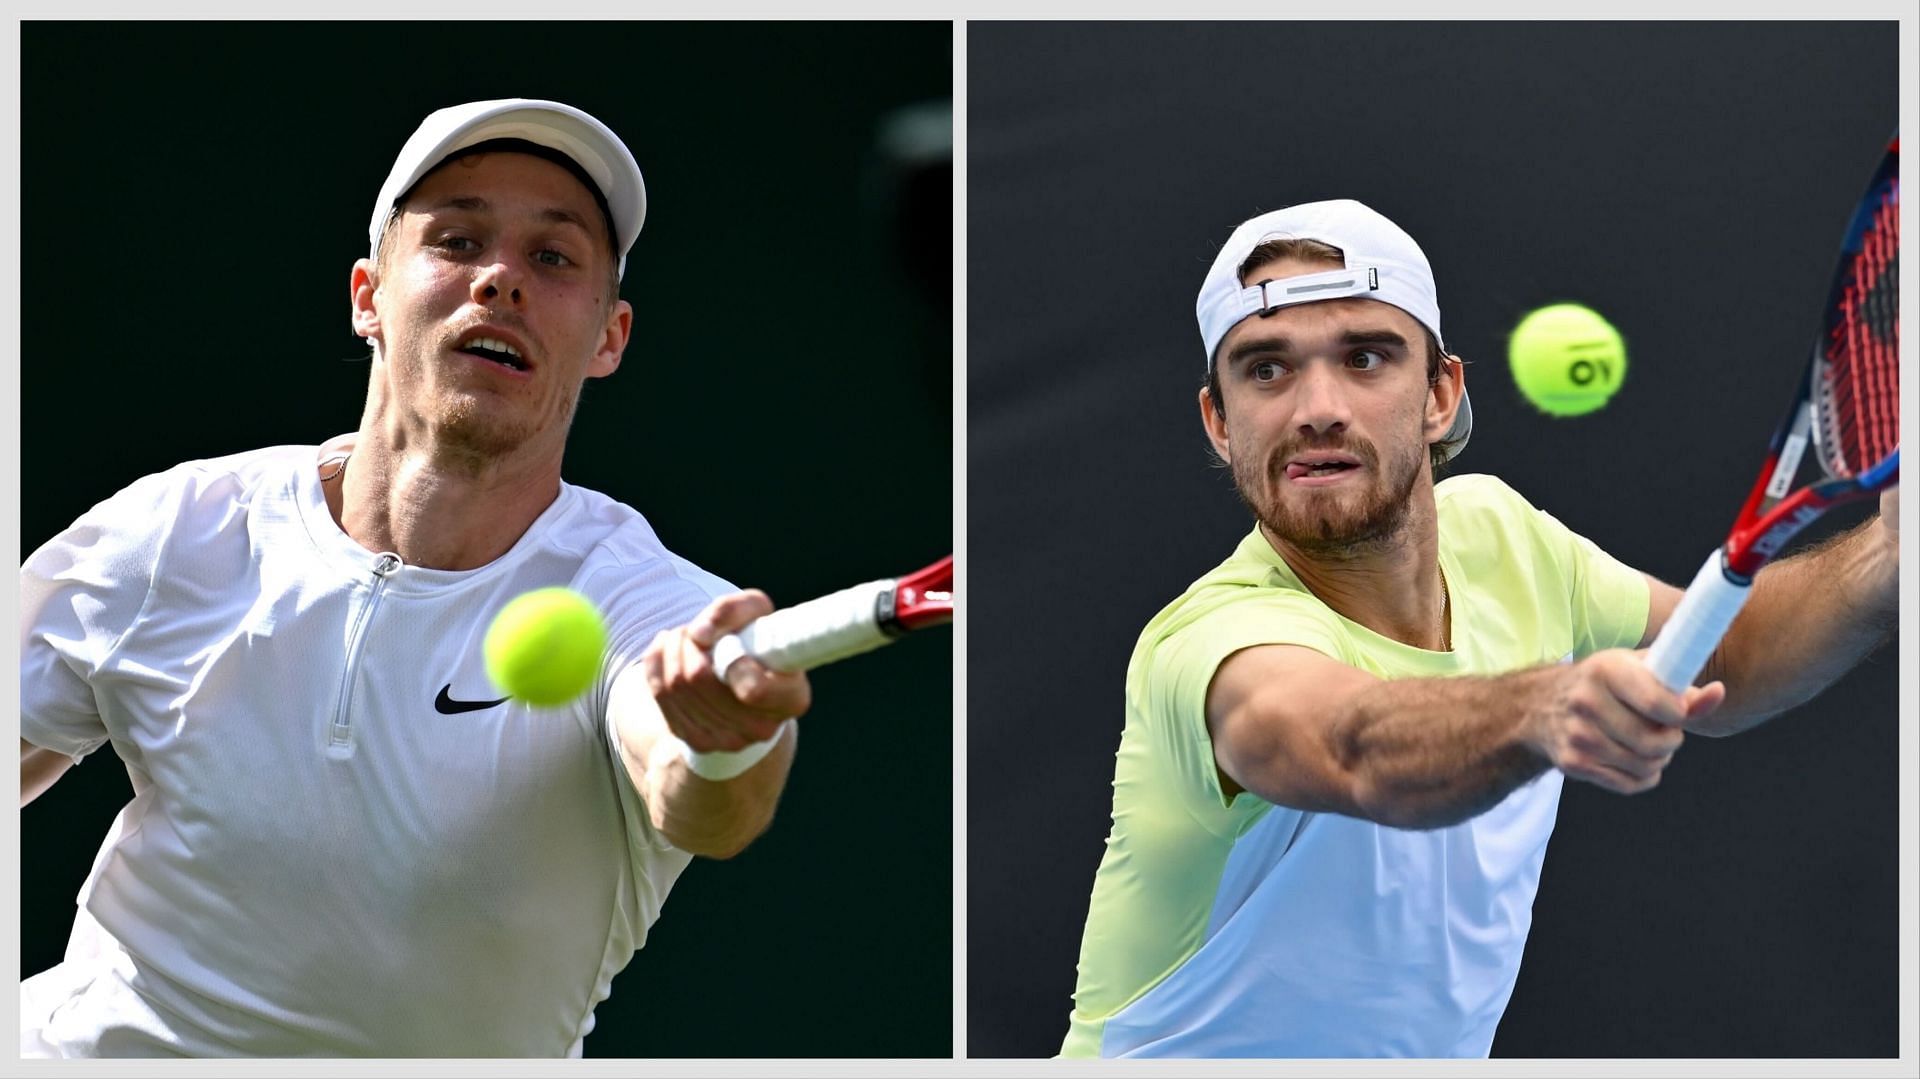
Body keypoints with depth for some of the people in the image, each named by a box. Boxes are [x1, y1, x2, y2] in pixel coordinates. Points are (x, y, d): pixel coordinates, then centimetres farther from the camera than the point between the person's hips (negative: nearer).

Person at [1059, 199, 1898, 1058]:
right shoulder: (1212, 641, -24)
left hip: (1432, 1052, 5)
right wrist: (1547, 709, -62)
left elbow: (1719, 663, 11)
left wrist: (1885, 559, -7)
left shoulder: (1494, 531, -2)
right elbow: (1360, 754, -44)